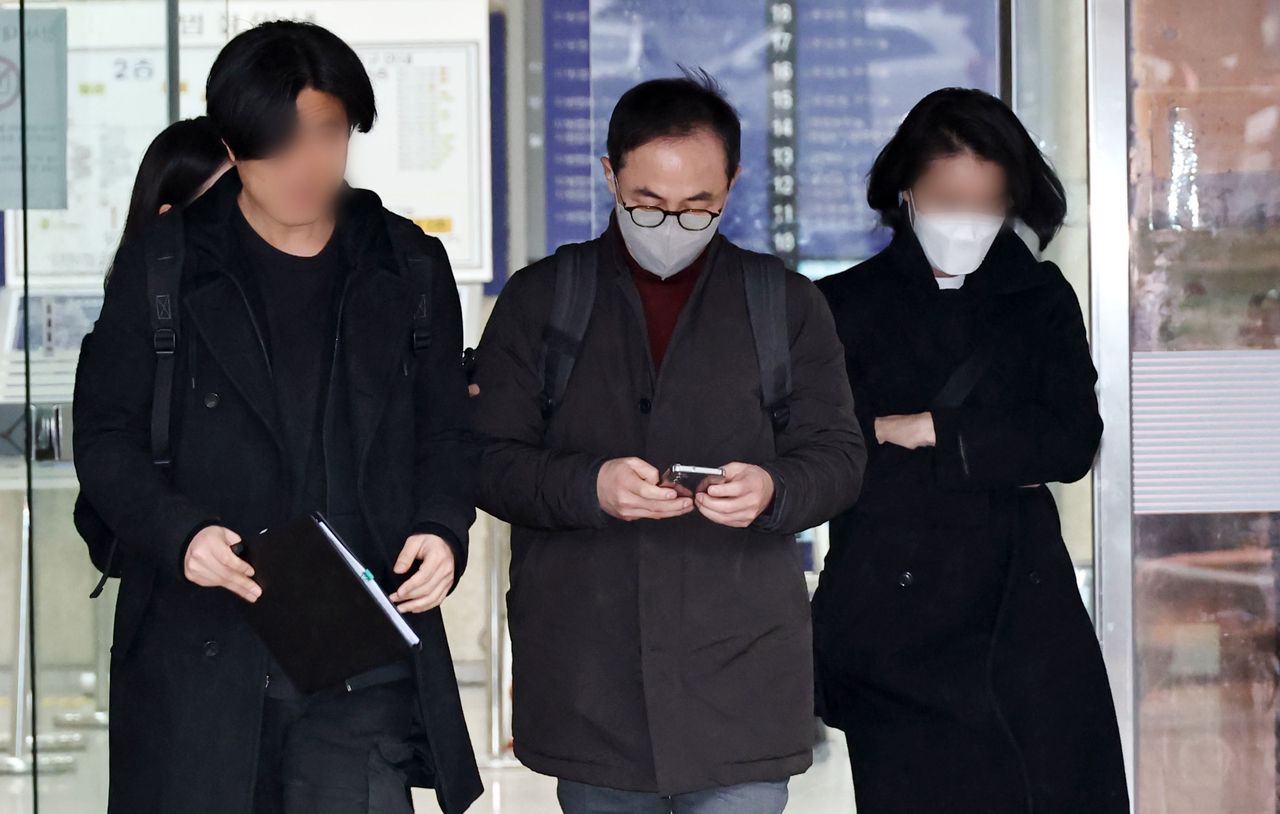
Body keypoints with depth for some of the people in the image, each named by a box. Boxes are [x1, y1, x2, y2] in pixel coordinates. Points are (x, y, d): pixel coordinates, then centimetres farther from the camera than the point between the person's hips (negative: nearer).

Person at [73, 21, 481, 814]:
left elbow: (445, 432, 15)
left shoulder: (408, 266, 9)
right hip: (202, 654, -1)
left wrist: (443, 529, -6)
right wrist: (177, 532, -14)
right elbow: (108, 435, 4)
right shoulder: (167, 263, 3)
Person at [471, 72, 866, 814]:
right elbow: (486, 459, 2)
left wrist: (773, 490, -17)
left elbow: (839, 456, 7)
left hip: (740, 676, -1)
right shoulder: (539, 299, 7)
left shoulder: (787, 303, 8)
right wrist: (589, 486, -18)